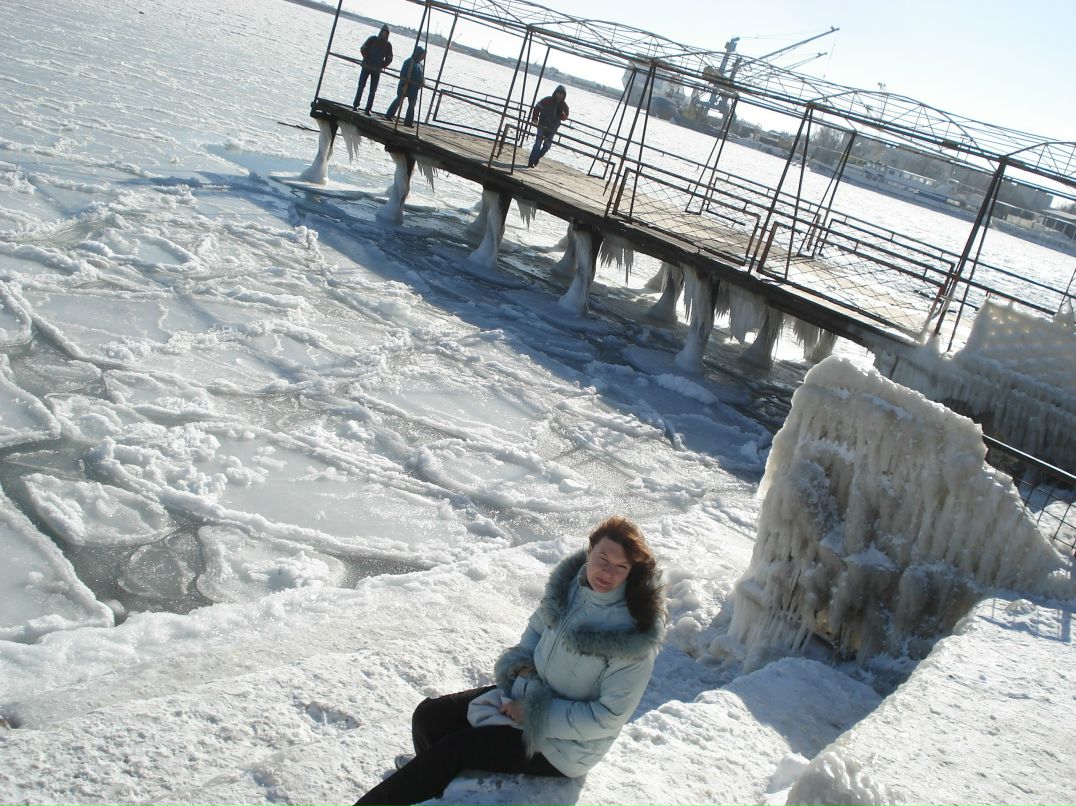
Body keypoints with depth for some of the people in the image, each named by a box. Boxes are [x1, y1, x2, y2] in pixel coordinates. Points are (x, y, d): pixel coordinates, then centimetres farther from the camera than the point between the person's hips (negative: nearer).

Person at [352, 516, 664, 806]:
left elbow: (609, 715, -22)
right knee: (428, 716, 0)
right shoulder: (570, 581, -8)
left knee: (454, 747, -13)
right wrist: (519, 661, -9)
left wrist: (535, 713, -20)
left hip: (562, 748, -6)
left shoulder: (634, 634, -25)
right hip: (527, 693, 6)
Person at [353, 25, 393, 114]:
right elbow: (363, 49, -5)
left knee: (373, 90, 1)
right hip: (366, 67, -2)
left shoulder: (388, 44, 3)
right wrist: (367, 59, -10)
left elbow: (389, 58, 6)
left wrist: (382, 66, -5)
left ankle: (368, 109, 4)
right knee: (361, 86, 0)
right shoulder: (372, 39, -2)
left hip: (377, 70, 2)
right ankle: (355, 105, 6)